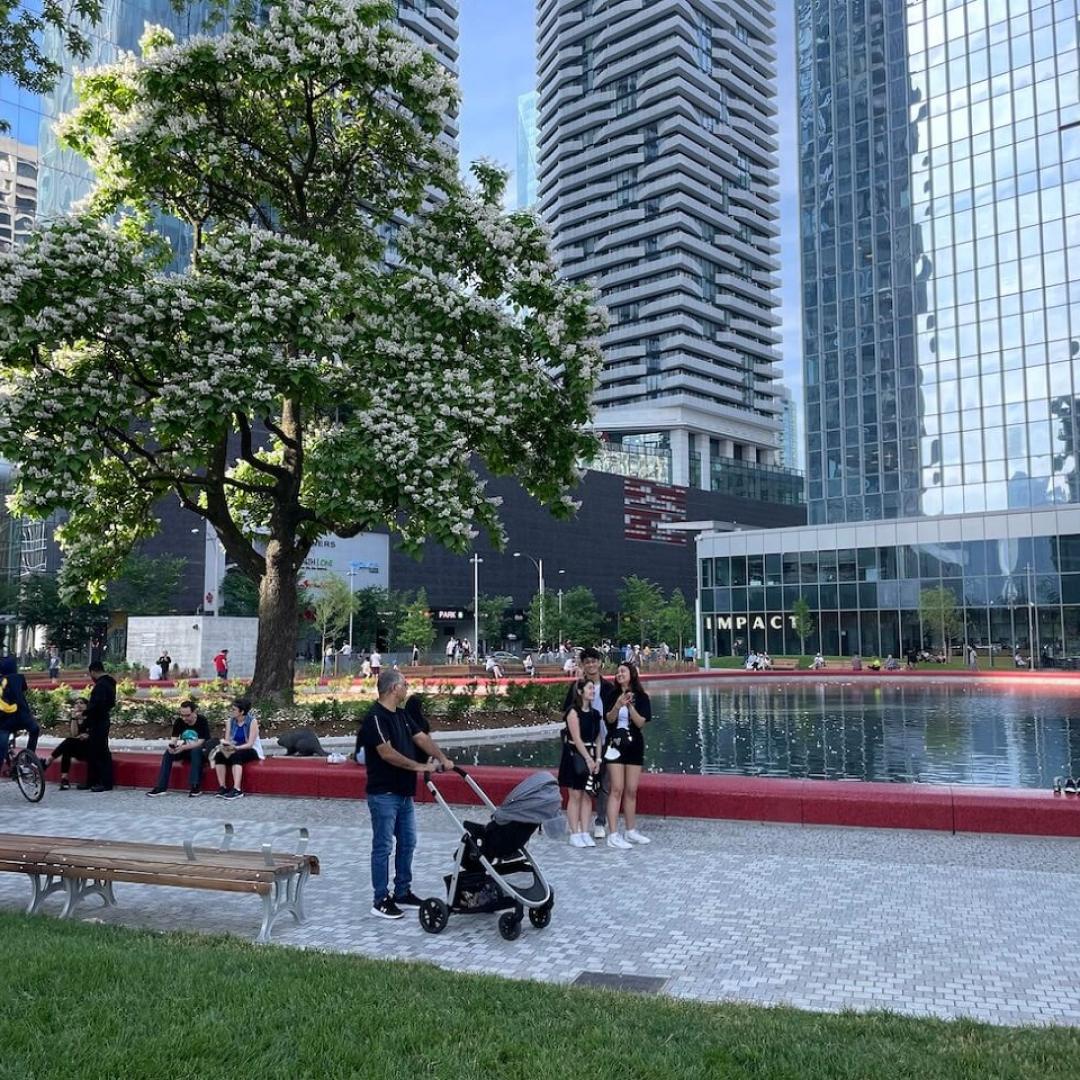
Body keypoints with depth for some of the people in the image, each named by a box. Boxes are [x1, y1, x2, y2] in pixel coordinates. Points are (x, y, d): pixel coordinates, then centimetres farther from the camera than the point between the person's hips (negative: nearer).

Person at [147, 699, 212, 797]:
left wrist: (183, 747, -38)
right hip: (184, 750, 5)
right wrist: (171, 745, -35)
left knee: (196, 751, -37)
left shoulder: (202, 721, -19)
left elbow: (200, 743, -24)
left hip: (199, 751, -4)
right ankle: (161, 787, -24)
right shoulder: (178, 722, -5)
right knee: (168, 752, -22)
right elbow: (174, 738, -10)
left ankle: (196, 787, -36)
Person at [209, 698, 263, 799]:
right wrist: (224, 745, -26)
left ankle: (237, 790, -42)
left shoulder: (252, 721, -15)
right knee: (219, 755, -25)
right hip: (235, 749, 5)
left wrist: (235, 747, -34)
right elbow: (227, 739, -3)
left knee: (236, 755, -36)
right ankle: (222, 787, -25)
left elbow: (250, 744, -19)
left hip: (251, 750, -5)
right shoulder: (230, 721, 1)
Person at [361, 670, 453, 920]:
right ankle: (380, 901, 6)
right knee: (383, 847, -2)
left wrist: (442, 758, -9)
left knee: (407, 843, 14)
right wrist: (418, 766, -24)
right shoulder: (375, 717, -17)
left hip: (404, 792, 9)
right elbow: (386, 752, -25)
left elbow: (422, 737, 6)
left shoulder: (402, 715, 12)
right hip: (383, 794, -9)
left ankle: (403, 893, 25)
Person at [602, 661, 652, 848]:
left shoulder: (641, 697, 1)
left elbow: (641, 722, -8)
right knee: (616, 789, -6)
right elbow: (609, 719, -12)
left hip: (635, 747, 2)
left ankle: (631, 831, 22)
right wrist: (618, 705, -29)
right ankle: (613, 835, -6)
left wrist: (630, 706, -22)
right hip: (615, 745, -2)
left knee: (631, 791, 10)